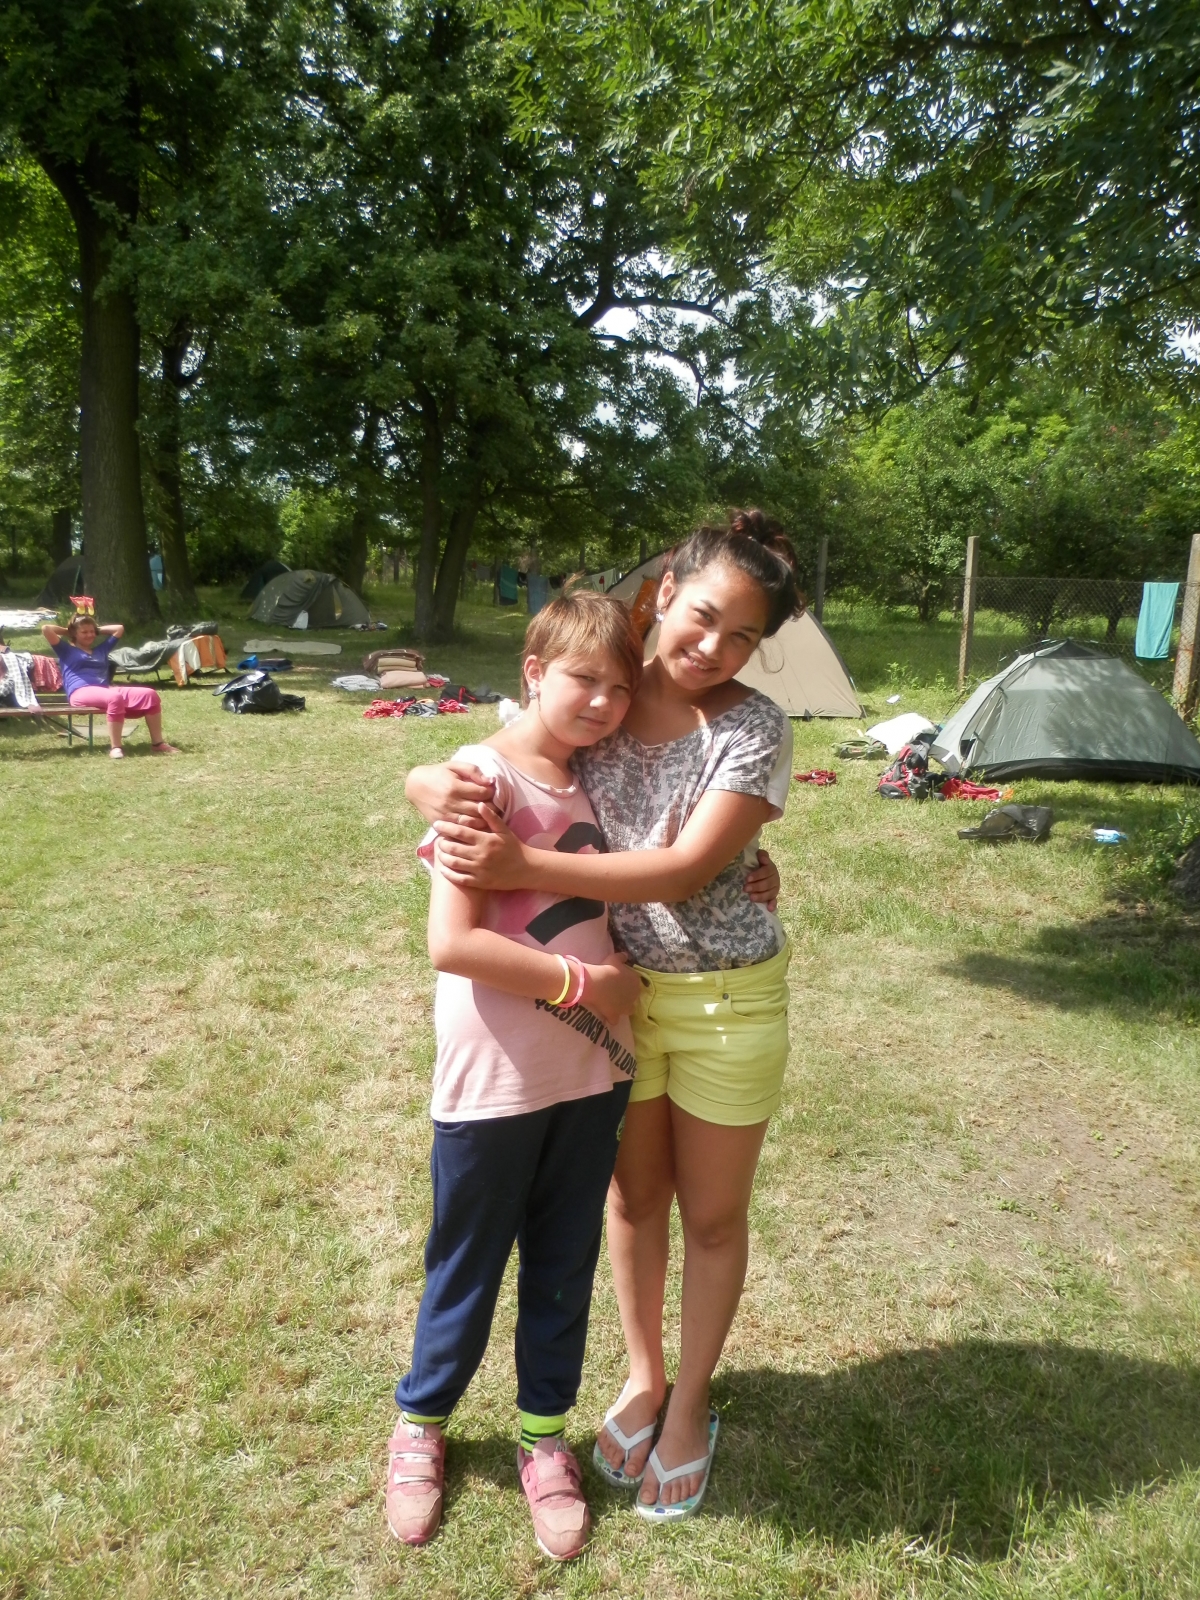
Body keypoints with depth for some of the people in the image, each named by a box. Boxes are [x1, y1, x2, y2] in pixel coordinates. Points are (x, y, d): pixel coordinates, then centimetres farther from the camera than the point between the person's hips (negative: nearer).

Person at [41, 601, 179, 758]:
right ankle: (115, 747, -38)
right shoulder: (67, 650, 18)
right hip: (81, 693, -6)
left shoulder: (101, 649, 32)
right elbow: (46, 629, 5)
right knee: (115, 697, -41)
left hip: (105, 691, 6)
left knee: (149, 694, -17)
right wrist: (65, 631, 21)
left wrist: (98, 630, 35)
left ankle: (157, 743, -18)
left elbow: (119, 628, 39)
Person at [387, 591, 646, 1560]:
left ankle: (546, 1439, 41)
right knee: (467, 1271, 15)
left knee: (565, 1268, 19)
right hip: (493, 1081, -5)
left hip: (592, 1073, 6)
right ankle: (421, 1426, 42)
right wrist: (585, 983, -17)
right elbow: (452, 942, -22)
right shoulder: (484, 774, -16)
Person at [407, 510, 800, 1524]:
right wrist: (437, 786, -23)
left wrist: (523, 867, -30)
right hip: (617, 987, 3)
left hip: (726, 999, -3)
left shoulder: (755, 730, -16)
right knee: (634, 1194, 20)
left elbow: (684, 870, -25)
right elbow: (490, 769, 2)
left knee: (712, 1212, 15)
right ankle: (642, 1378, 44)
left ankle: (690, 1404, 39)